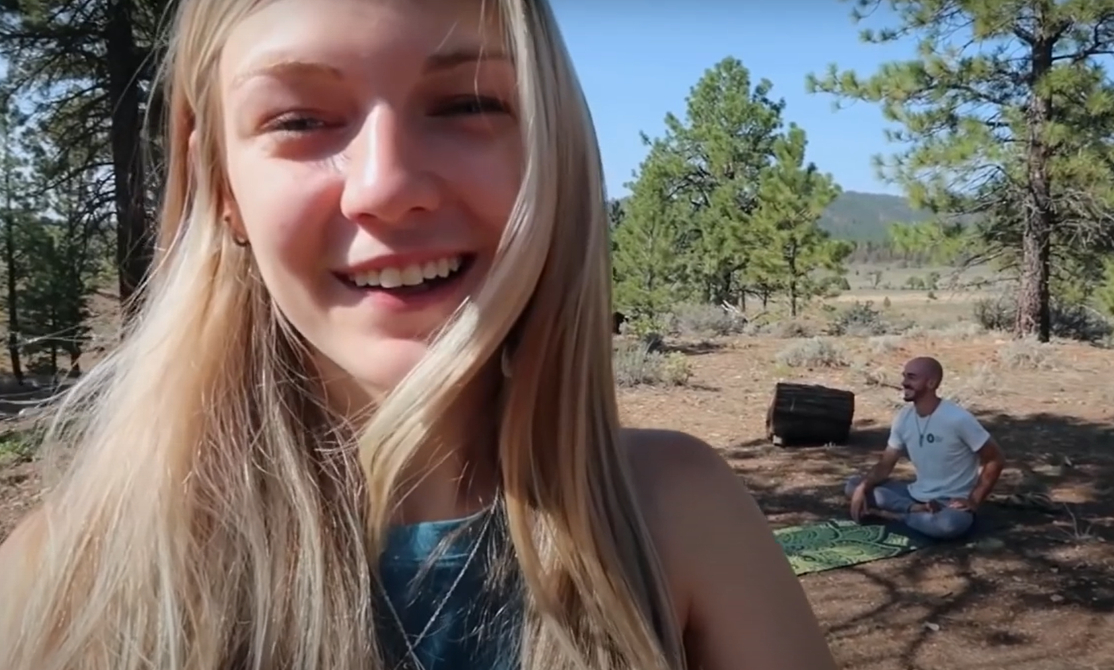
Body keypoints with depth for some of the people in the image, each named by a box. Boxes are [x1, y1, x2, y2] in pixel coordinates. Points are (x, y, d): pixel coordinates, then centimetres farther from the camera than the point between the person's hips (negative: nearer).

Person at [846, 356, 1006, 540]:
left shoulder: (957, 419, -19)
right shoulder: (904, 417, 0)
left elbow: (995, 459, -12)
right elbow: (885, 465, 4)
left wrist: (974, 500, -16)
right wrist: (863, 487, -14)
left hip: (952, 502, -6)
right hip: (917, 495, 6)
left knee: (948, 524, -42)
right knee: (854, 486, -7)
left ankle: (895, 515, -16)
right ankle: (917, 511, -18)